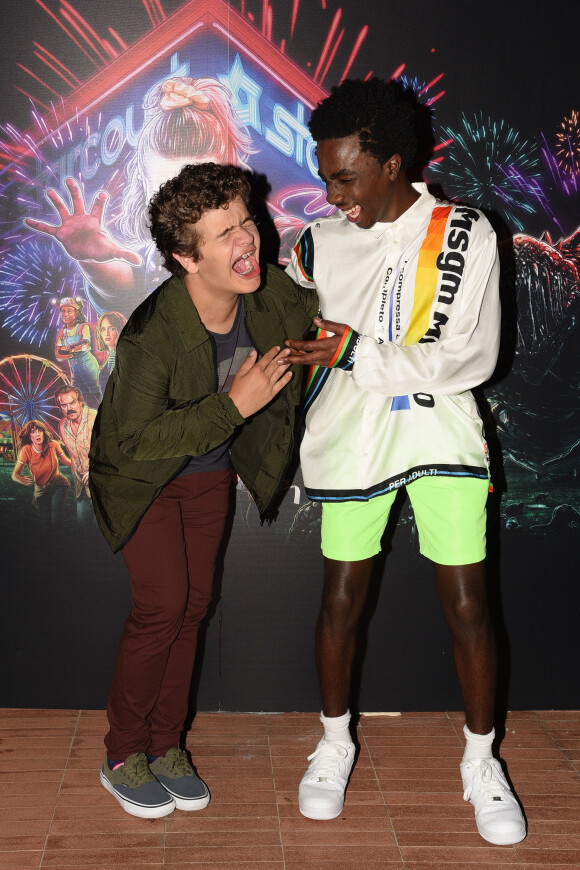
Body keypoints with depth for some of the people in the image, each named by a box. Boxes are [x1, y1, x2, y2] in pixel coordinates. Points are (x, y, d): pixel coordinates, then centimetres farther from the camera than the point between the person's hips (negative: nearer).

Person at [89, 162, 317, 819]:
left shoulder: (274, 296, -18)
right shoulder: (151, 334, -35)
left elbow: (324, 313, 7)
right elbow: (134, 442, -33)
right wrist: (234, 403, -37)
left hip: (210, 471, 5)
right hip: (142, 476, -5)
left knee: (193, 603, 7)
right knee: (162, 605, -9)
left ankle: (165, 745, 23)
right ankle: (122, 757, 11)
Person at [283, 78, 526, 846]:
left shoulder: (466, 236, -6)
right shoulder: (320, 244, 2)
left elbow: (472, 358, -13)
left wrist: (360, 355, -18)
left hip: (441, 432, -1)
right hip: (351, 439, 2)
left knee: (467, 606, 1)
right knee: (342, 599, 8)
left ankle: (480, 762, 22)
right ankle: (335, 743, 31)